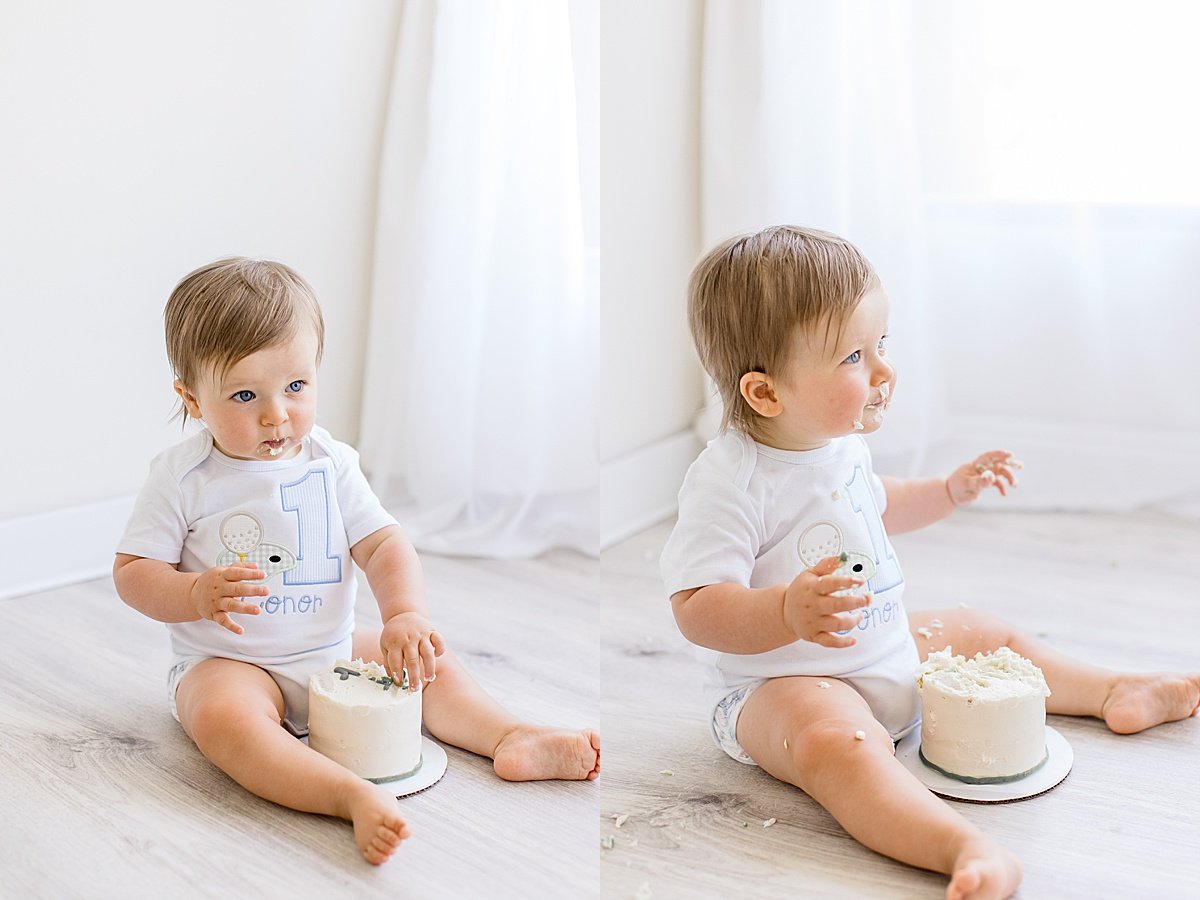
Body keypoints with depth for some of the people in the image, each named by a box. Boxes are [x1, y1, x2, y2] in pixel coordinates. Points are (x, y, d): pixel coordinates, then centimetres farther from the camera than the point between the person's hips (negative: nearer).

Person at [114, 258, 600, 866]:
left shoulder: (331, 463, -1)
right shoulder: (182, 478, -10)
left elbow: (383, 544, -5)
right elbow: (132, 571, -6)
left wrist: (406, 616, -23)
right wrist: (198, 594, -27)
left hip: (334, 651, 5)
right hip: (229, 664, -5)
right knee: (223, 716, -36)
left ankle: (512, 738, -5)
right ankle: (355, 797, -49)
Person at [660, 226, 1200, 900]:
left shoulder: (838, 441, 3)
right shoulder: (730, 479, -27)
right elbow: (695, 611, -30)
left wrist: (953, 490, 18)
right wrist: (788, 613, -45)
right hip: (785, 683, -9)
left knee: (984, 635, 17)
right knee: (833, 740, -38)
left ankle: (1116, 694, 35)